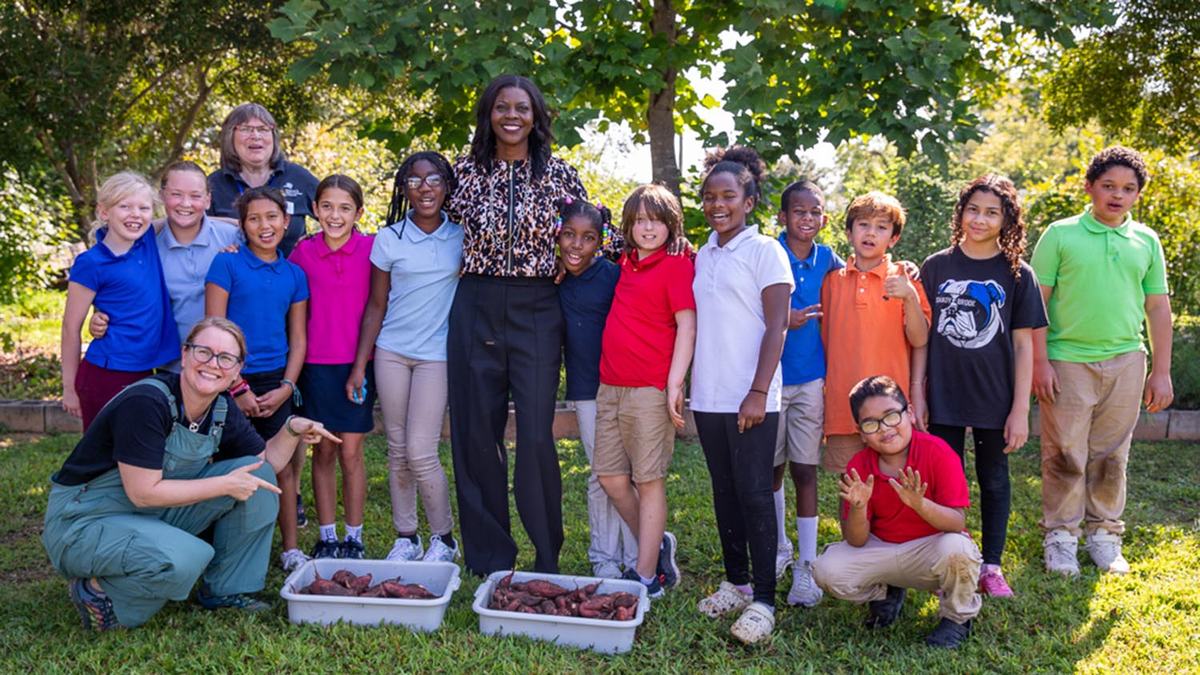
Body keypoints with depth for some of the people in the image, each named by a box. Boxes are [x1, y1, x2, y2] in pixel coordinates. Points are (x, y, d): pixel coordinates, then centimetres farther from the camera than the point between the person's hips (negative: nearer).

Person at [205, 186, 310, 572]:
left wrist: (286, 388, -3)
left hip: (276, 384, 3)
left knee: (283, 465, 6)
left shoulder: (294, 275, 8)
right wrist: (238, 389, -11)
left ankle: (290, 548, 17)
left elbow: (297, 340, 9)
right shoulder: (227, 264, -4)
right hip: (234, 381, -3)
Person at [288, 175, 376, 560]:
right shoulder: (303, 251, 1)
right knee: (323, 452, 8)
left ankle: (354, 538, 14)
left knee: (351, 452, 2)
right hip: (317, 364, 2)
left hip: (359, 362, -1)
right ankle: (326, 537, 18)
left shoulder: (371, 248, -4)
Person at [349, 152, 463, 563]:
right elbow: (376, 306, 4)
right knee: (397, 450, 7)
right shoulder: (389, 239, 1)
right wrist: (359, 365, 1)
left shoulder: (461, 237, 1)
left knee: (420, 452, -7)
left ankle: (444, 538, 11)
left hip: (436, 355, -2)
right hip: (390, 352, 2)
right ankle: (405, 538, 19)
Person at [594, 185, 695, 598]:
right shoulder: (626, 265, 15)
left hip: (650, 390, -7)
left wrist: (675, 384, -16)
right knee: (610, 477, 8)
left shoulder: (677, 266, -4)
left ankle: (647, 576, 8)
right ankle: (658, 546, 27)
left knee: (649, 481, 0)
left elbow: (686, 326, -9)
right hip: (610, 386, 7)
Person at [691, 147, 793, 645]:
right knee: (724, 491, 12)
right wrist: (684, 384, 8)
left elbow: (776, 326, -9)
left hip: (750, 398, -6)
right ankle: (736, 582, 23)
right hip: (708, 395, 6)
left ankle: (763, 599, 1)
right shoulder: (702, 256, 13)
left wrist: (759, 392, -15)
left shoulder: (764, 251, -4)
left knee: (754, 494, -4)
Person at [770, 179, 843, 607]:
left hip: (811, 379, 1)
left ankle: (806, 566, 10)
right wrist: (784, 320, -24)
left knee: (804, 471, 3)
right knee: (772, 469, 12)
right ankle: (779, 547, 32)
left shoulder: (827, 259, 3)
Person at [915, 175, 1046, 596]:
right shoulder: (936, 267, 0)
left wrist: (1020, 410, -6)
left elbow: (1023, 344, -2)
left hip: (995, 399, 0)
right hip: (944, 398, 0)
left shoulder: (1017, 275, -2)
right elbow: (921, 336, 2)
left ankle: (991, 566, 26)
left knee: (994, 480, 12)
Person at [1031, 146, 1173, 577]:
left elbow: (1157, 306, 11)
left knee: (1111, 457, 11)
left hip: (1125, 361, 3)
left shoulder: (1146, 242, 9)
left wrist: (1161, 371, 8)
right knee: (1065, 455, 3)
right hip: (1067, 360, -3)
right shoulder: (1060, 235, -2)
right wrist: (1040, 361, -9)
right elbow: (1037, 300, -3)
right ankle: (1060, 538, 15)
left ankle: (1104, 535, 24)